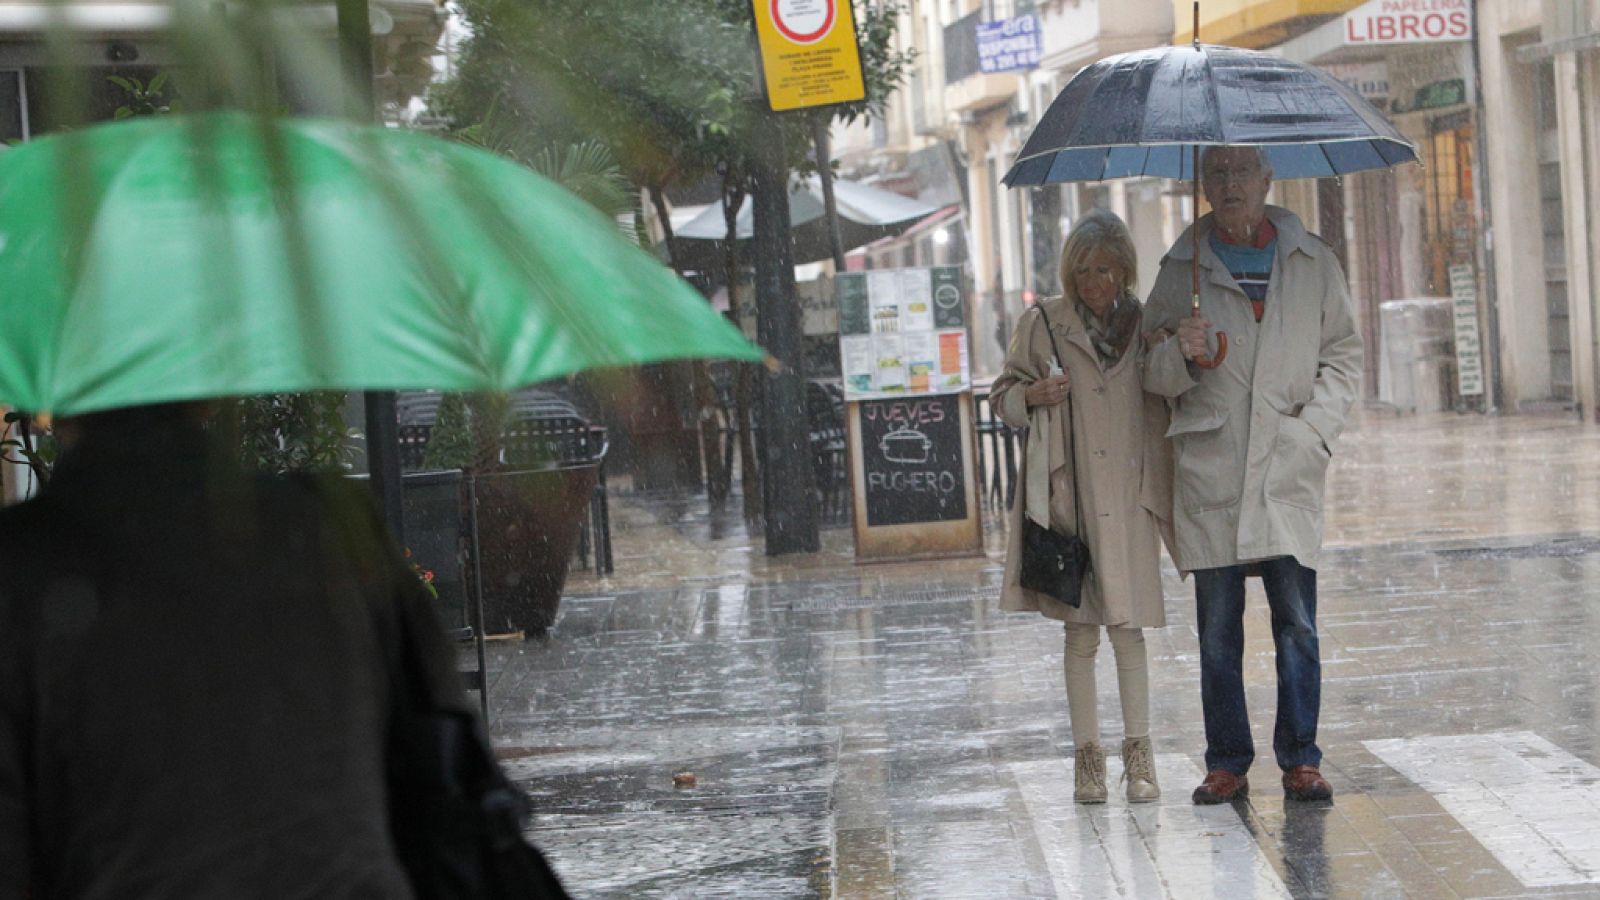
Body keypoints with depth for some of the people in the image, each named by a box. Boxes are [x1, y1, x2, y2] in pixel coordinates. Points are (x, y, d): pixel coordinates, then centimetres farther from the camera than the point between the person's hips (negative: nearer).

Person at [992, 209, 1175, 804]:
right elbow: (1003, 396, 11)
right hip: (1068, 490, 0)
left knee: (1127, 626, -3)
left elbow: (1170, 404, 15)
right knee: (1079, 632, 3)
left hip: (1128, 492, 0)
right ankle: (1087, 755, 12)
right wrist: (1033, 395, -10)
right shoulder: (1043, 324, 4)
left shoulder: (1147, 325, 7)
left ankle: (1138, 755, 7)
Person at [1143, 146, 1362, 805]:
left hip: (1288, 472, 0)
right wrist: (1180, 355, -13)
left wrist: (1312, 428, -1)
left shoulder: (1313, 263, 9)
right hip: (1210, 472, 0)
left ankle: (1300, 759, 8)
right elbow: (1153, 373, 10)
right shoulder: (1181, 270, 8)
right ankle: (1227, 763, 10)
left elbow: (1343, 355, 13)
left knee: (1297, 623, -2)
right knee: (1218, 629, 2)